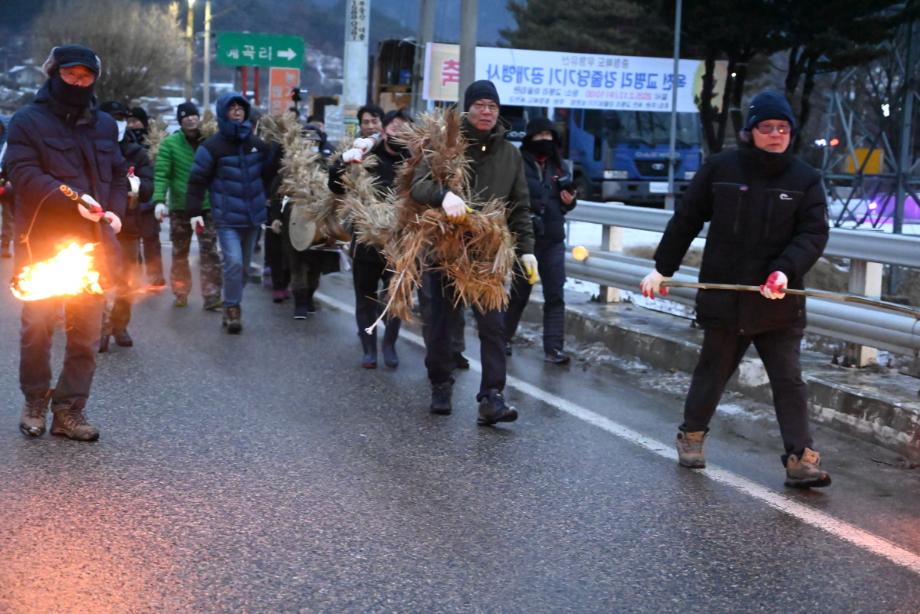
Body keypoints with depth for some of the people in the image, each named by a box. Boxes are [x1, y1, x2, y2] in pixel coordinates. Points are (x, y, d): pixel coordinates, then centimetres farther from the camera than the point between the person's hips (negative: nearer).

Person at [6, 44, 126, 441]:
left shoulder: (104, 125, 14)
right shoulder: (28, 121, -2)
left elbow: (118, 174, 20)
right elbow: (24, 175, -13)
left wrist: (115, 211, 0)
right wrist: (71, 200, -26)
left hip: (92, 243, 5)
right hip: (42, 243, -4)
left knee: (87, 331, 5)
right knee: (38, 326, 0)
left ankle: (69, 409, 13)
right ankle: (35, 403, 19)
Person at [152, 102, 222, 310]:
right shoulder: (170, 143, -3)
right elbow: (161, 174, -9)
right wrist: (159, 200, -22)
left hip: (207, 207, 0)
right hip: (180, 208, 0)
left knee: (210, 254, -3)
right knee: (179, 254, 11)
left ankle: (212, 297, -1)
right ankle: (180, 293, 24)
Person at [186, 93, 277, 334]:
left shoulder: (258, 145, 9)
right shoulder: (212, 146, -7)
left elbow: (269, 174, 23)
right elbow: (197, 180, -7)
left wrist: (263, 198, 22)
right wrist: (194, 212, -11)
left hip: (253, 216, 5)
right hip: (227, 217, -5)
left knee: (244, 266, 12)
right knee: (233, 262, -18)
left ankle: (233, 307, 25)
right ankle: (232, 307, -3)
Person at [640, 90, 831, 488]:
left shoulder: (805, 179, 2)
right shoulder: (721, 168, 0)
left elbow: (814, 233, -6)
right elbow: (685, 220, 6)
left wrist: (786, 270, -24)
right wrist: (662, 268, 7)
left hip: (779, 302, 1)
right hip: (723, 296, 0)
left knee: (788, 380, -1)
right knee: (713, 370, 12)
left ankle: (801, 459, 1)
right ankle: (691, 436, 31)